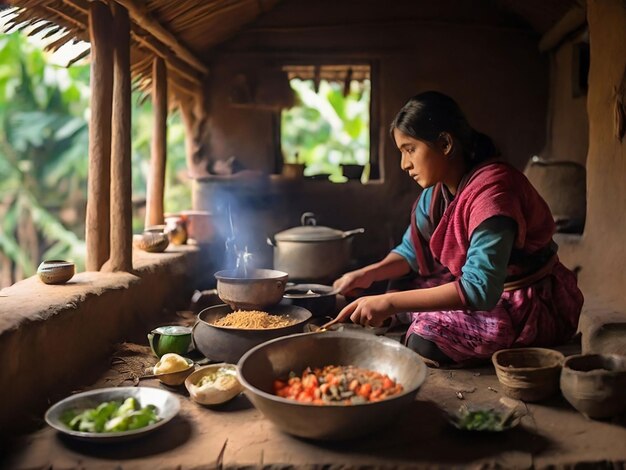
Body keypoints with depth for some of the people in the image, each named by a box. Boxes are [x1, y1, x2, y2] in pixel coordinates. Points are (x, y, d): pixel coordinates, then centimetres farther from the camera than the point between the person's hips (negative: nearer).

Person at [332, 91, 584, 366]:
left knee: (427, 340, -23)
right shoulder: (437, 191, -1)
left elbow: (480, 289, -37)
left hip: (536, 309, -8)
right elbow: (410, 252, 7)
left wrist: (389, 303, -38)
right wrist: (367, 275, -13)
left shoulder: (490, 191, -28)